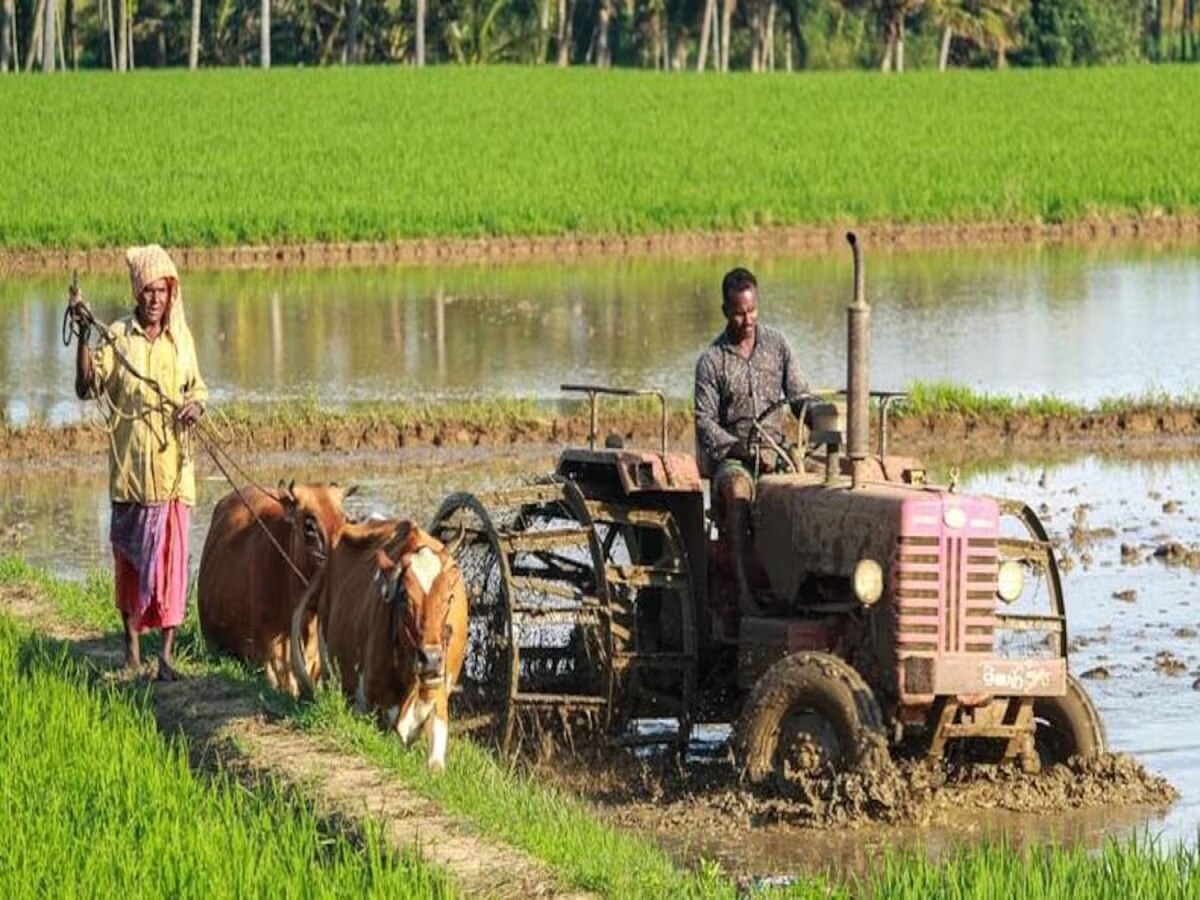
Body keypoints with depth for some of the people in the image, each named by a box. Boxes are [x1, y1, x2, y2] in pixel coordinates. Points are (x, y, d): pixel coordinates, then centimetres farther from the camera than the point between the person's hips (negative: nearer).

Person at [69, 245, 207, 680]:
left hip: (173, 464, 1)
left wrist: (195, 404, -4)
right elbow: (87, 387, -9)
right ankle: (131, 642, 24)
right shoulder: (117, 337, -2)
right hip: (129, 465, -1)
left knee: (171, 554, -4)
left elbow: (198, 386, 19)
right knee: (129, 551, 7)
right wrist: (82, 337, -20)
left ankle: (167, 652, -2)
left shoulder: (181, 338, 7)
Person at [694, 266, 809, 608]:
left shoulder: (777, 344, 9)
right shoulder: (712, 361, 0)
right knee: (738, 484, -38)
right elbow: (704, 422, -5)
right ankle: (742, 583, -43)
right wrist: (739, 448, -20)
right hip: (730, 455, -3)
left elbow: (799, 397, 9)